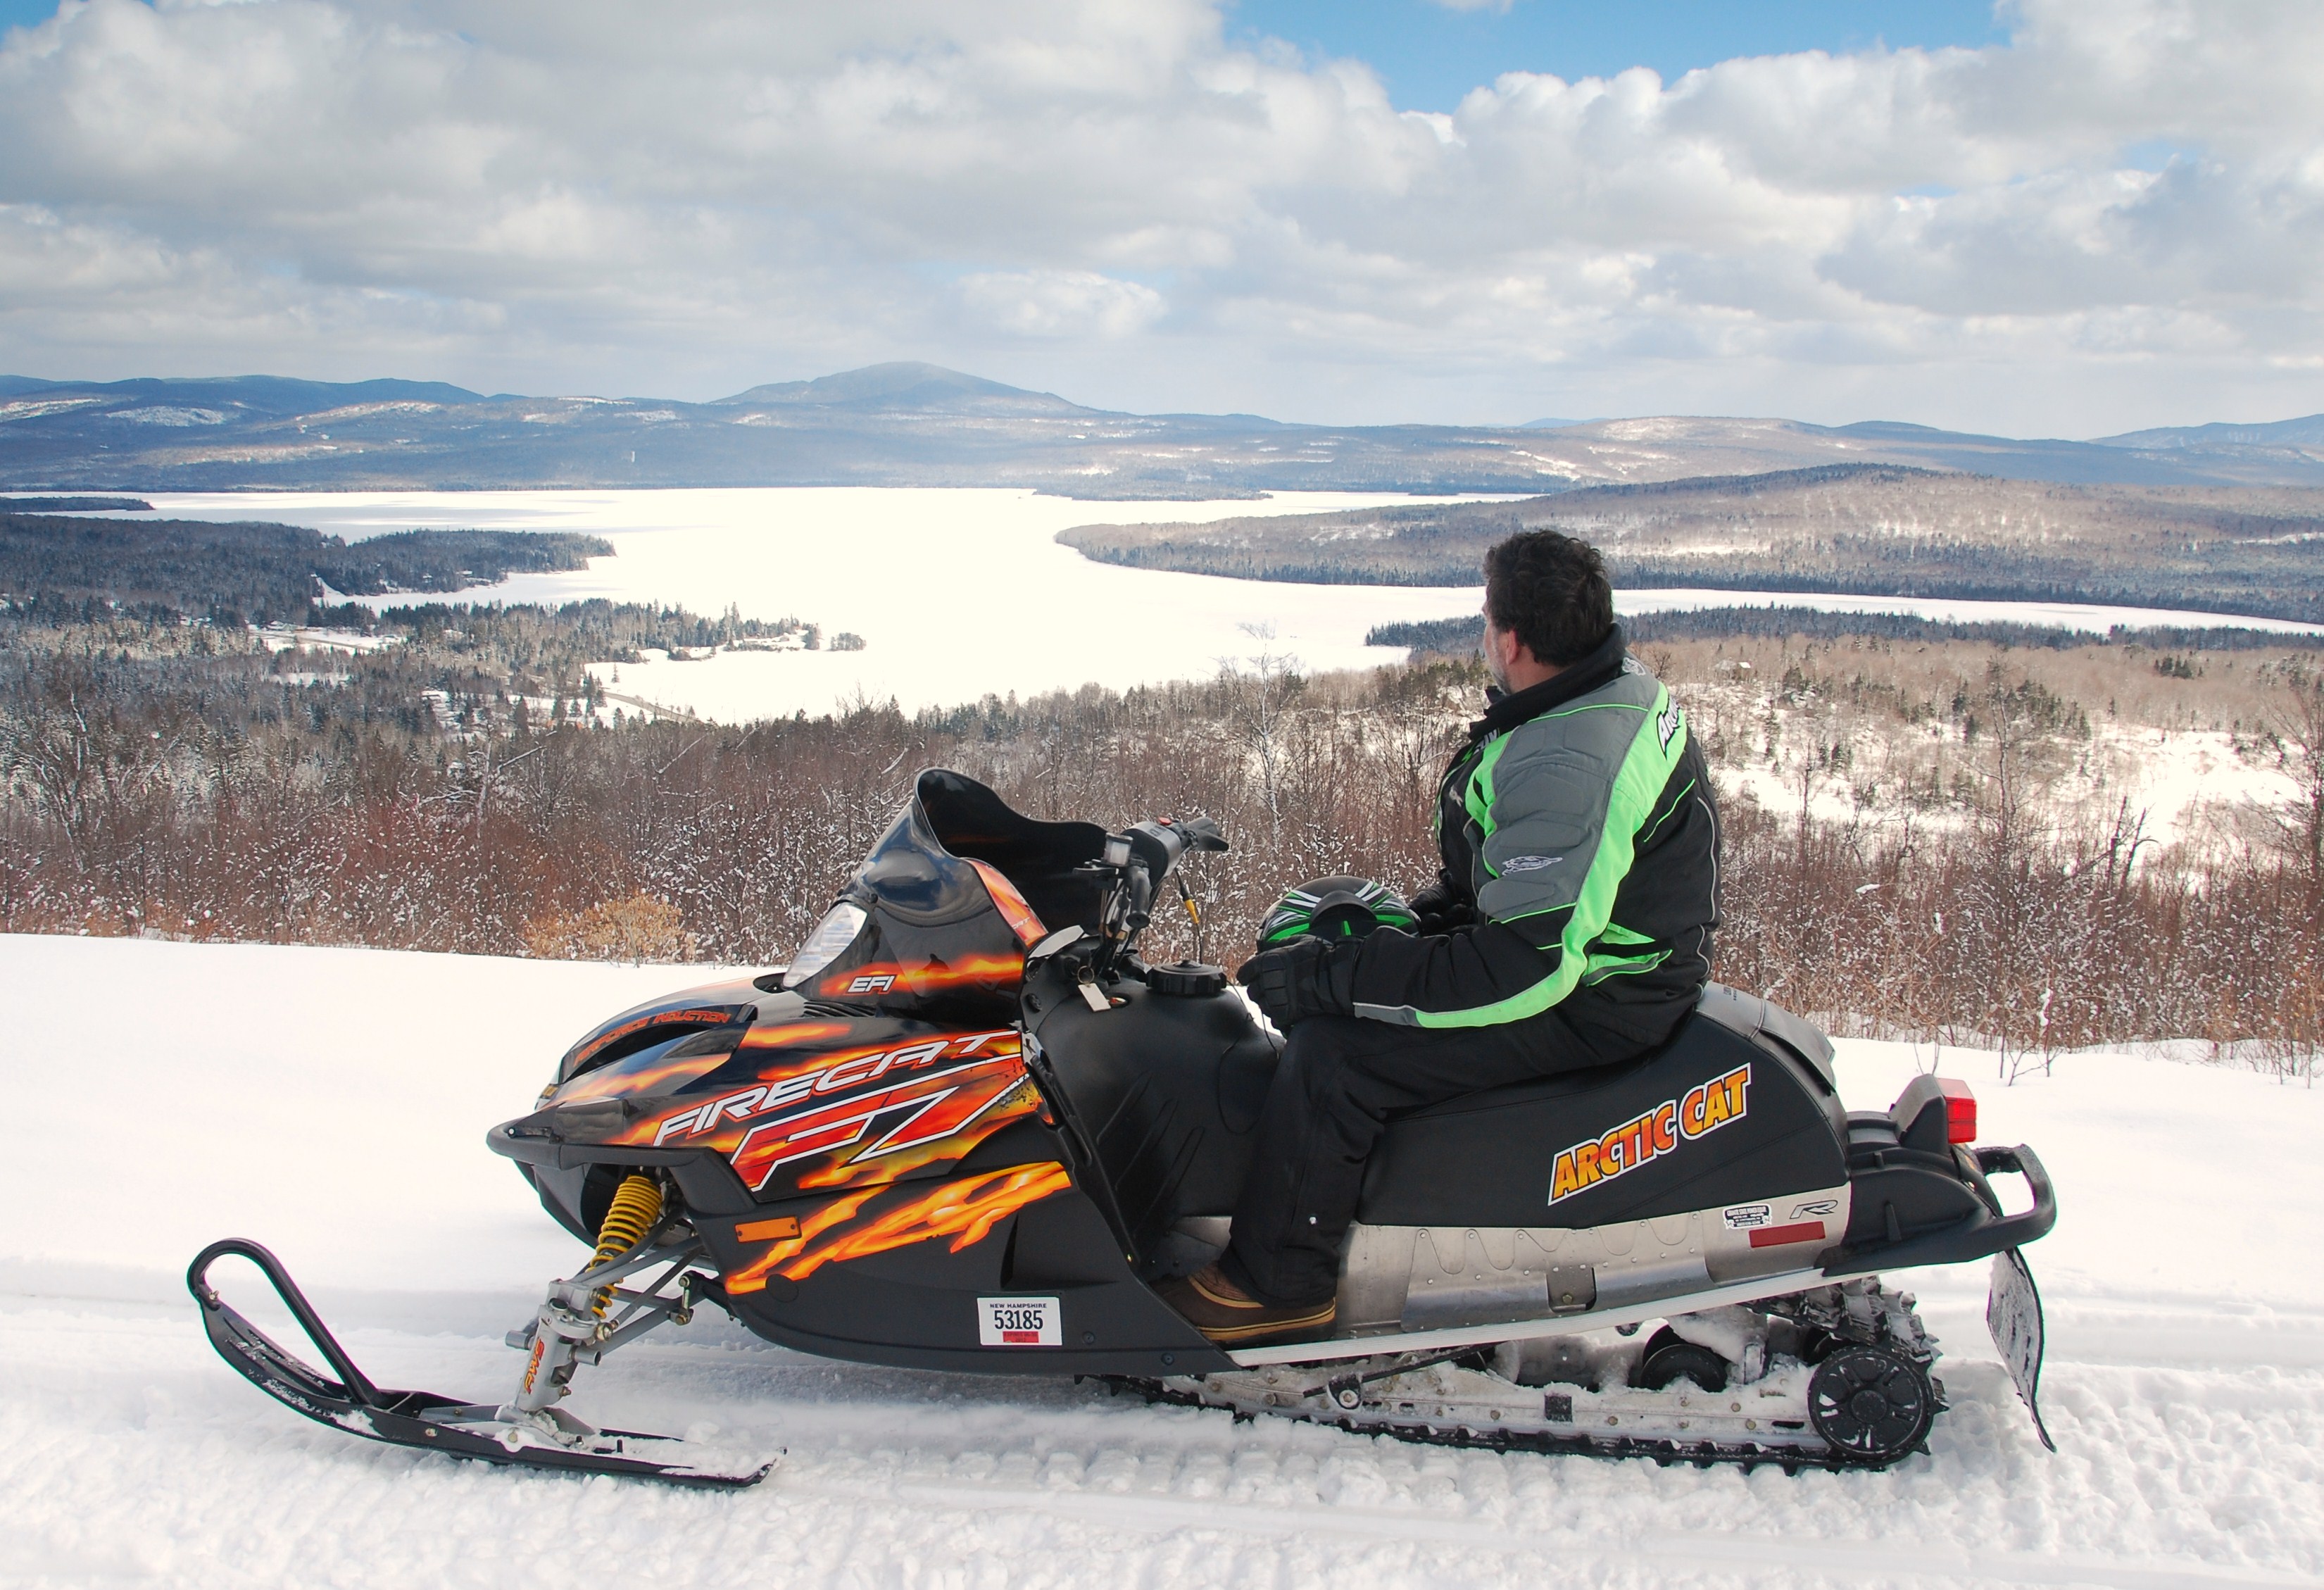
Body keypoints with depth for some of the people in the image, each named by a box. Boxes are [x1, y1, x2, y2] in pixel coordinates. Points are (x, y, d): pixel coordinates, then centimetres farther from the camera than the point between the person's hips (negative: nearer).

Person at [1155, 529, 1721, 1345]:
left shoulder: (1563, 767, -30)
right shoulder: (1618, 687, 3)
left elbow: (1525, 969, -32)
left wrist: (1331, 976, -28)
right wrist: (1424, 917, 8)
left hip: (1590, 1003, -11)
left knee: (1330, 1052, -18)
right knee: (1334, 1002, 16)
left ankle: (1276, 1282, -1)